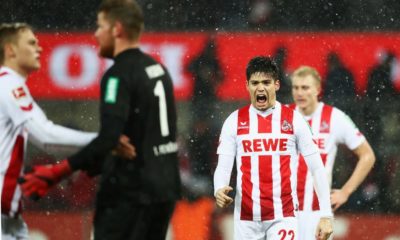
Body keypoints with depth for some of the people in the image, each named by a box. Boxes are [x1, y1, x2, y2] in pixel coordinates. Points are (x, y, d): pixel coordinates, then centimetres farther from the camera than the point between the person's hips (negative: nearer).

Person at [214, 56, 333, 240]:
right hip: (246, 217, 2)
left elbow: (317, 169, 2)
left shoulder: (294, 120, 1)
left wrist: (326, 215, -3)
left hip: (283, 216, -2)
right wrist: (219, 189, -21)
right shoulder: (235, 121, 5)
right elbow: (223, 167, 2)